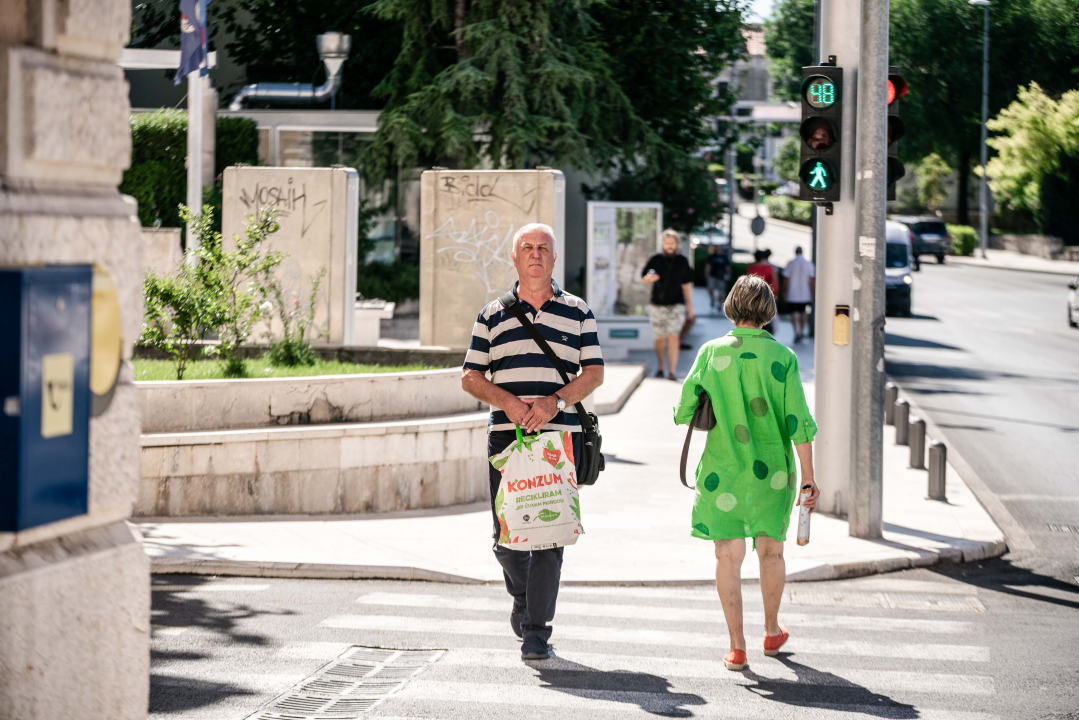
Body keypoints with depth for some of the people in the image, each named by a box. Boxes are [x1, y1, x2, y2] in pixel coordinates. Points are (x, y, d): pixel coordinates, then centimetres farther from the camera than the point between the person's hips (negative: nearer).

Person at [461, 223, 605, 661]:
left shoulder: (577, 312, 10)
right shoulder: (492, 315, 12)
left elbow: (594, 372, 4)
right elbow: (470, 377, 9)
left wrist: (555, 402, -12)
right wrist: (506, 401, -10)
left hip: (561, 434, -1)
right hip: (506, 436, 1)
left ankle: (537, 630, -1)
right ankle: (522, 595, 32)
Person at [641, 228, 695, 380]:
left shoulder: (682, 261, 6)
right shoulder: (655, 260, 2)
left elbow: (686, 284, 12)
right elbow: (643, 280, 6)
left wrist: (689, 306, 12)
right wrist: (649, 278, -18)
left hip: (676, 305, -1)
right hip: (657, 304, 1)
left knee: (673, 337, -13)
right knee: (659, 338, 9)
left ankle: (671, 372, -15)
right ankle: (660, 368, 25)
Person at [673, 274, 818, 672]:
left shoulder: (712, 352, -5)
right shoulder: (782, 357, -7)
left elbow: (684, 412, -1)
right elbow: (799, 422, -9)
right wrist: (808, 476, -3)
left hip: (722, 469, -1)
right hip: (772, 470, 1)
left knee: (728, 554, 3)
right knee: (770, 550, 18)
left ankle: (737, 646, 0)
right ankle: (772, 631, 34)